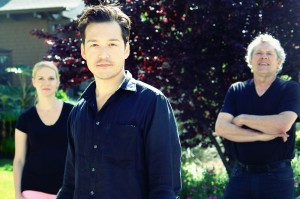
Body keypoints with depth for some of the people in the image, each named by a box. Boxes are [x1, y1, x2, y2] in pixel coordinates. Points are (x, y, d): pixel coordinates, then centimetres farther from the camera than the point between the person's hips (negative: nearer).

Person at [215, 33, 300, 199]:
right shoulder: (236, 90, 7)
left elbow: (282, 124, -18)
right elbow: (221, 128, -5)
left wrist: (242, 119, -7)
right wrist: (262, 136, -14)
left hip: (277, 176, -2)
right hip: (241, 174, 3)